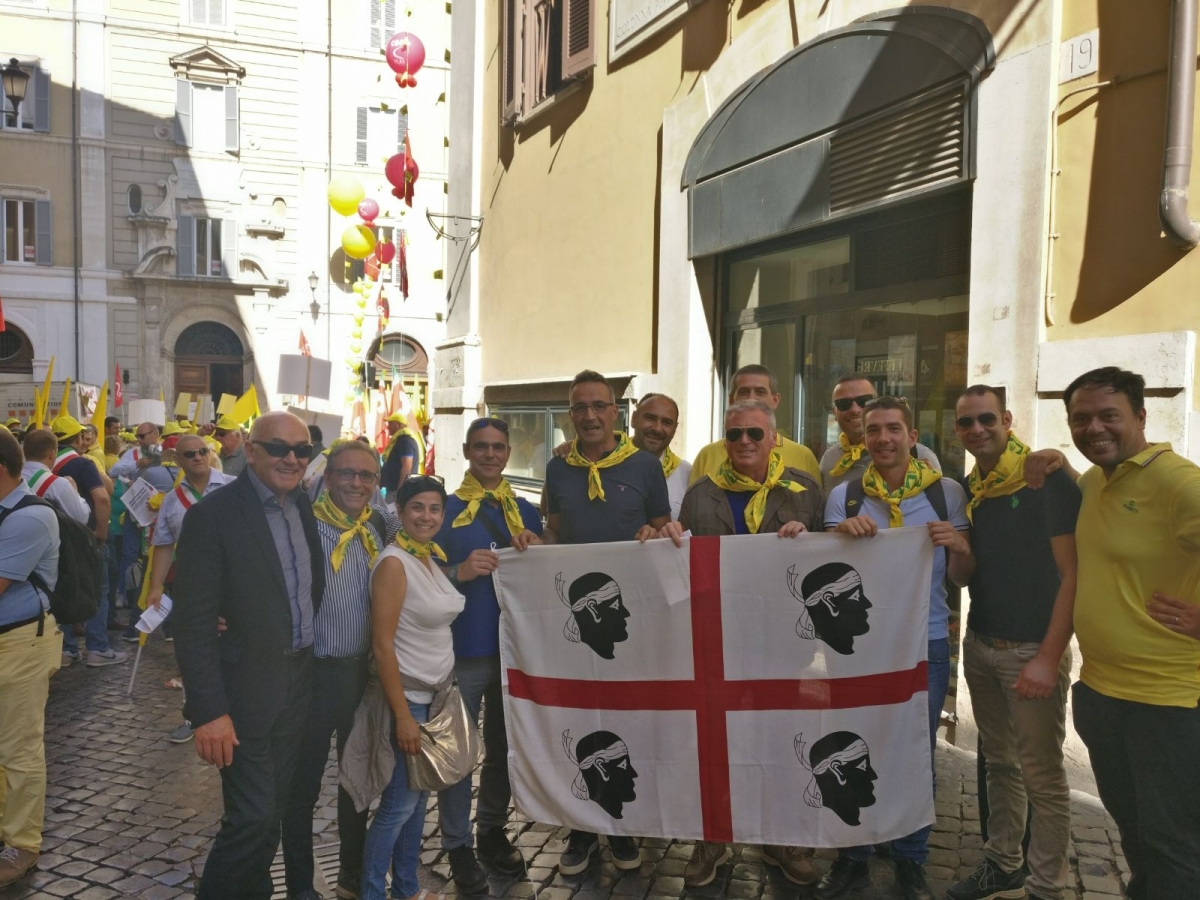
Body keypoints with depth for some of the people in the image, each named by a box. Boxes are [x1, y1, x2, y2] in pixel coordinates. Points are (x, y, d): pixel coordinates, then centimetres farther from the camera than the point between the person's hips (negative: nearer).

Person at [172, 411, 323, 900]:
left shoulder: (304, 506, 5)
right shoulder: (213, 514, -15)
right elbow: (192, 622, -17)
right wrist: (209, 710, -20)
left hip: (298, 681, 6)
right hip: (245, 689, -6)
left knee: (274, 809, 17)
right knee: (252, 815, -2)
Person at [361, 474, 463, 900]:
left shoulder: (432, 558, 7)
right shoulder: (394, 563, -17)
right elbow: (382, 644, -20)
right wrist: (403, 715, -20)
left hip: (436, 694, 8)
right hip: (408, 697, -8)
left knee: (420, 795, 16)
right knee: (399, 803, 1)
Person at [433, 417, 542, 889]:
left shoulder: (526, 512, 9)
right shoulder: (446, 510, -2)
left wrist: (536, 550, -8)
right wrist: (460, 572, -23)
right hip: (463, 648, -4)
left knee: (505, 746, 16)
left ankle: (493, 830, 33)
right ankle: (458, 845, 20)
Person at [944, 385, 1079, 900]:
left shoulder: (1047, 479, -12)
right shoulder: (967, 489, 7)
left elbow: (1073, 574, -15)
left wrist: (1048, 658, -18)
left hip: (1032, 650, -6)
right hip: (980, 645, 6)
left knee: (1042, 775, 4)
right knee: (998, 762, 18)